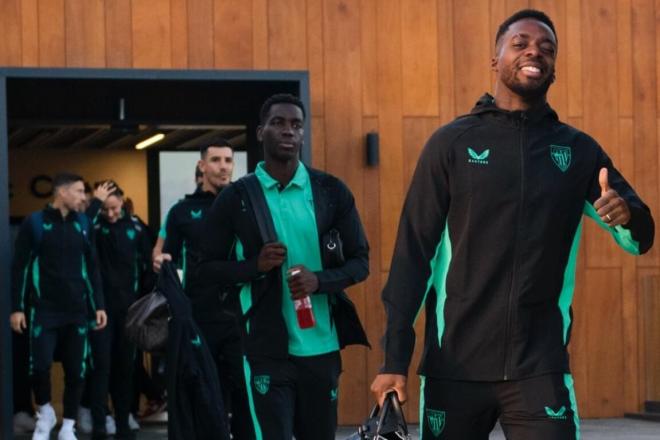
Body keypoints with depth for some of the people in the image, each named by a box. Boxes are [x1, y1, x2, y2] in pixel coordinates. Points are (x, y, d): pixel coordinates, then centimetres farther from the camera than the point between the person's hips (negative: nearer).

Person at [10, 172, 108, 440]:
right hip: (44, 310, -3)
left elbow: (92, 266, 13)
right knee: (39, 365, -12)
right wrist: (17, 308, -6)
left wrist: (99, 305, 9)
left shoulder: (83, 223, 8)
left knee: (76, 370, 2)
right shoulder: (35, 223, -3)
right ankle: (44, 413, 15)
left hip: (77, 311, 3)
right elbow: (19, 267, -2)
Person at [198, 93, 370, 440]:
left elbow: (359, 261, 6)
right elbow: (209, 268, 5)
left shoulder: (331, 192, 5)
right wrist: (256, 265, -14)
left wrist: (320, 280, -14)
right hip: (266, 350, -2)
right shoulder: (236, 199, 1)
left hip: (321, 346, 3)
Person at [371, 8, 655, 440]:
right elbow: (413, 253, -1)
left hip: (540, 368, 1)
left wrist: (628, 215, -17)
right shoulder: (453, 143, 2)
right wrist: (395, 358, -8)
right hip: (454, 367, -1)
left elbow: (640, 239, 8)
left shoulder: (579, 150, 8)